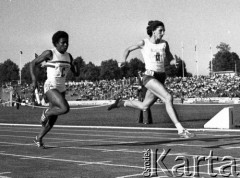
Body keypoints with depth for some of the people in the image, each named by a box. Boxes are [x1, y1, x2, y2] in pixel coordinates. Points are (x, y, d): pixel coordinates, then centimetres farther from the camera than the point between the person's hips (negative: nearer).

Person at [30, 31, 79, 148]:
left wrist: (75, 64, -10)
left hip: (61, 89, 7)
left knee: (52, 120, 10)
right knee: (65, 108, -28)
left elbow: (77, 74, 10)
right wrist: (34, 80, -13)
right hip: (50, 88, -7)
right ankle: (46, 113, 1)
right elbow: (33, 63, -4)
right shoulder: (49, 53, -10)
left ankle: (38, 138, 30)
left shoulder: (68, 56, 8)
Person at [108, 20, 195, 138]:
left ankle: (121, 103, 40)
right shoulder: (144, 43, -1)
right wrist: (124, 60, -3)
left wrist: (175, 62, -9)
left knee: (144, 107, 14)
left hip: (161, 79, 6)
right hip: (149, 77, -6)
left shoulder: (164, 44, 8)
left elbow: (170, 60, 15)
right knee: (168, 98, -25)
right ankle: (180, 130, -25)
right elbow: (128, 49, 14)